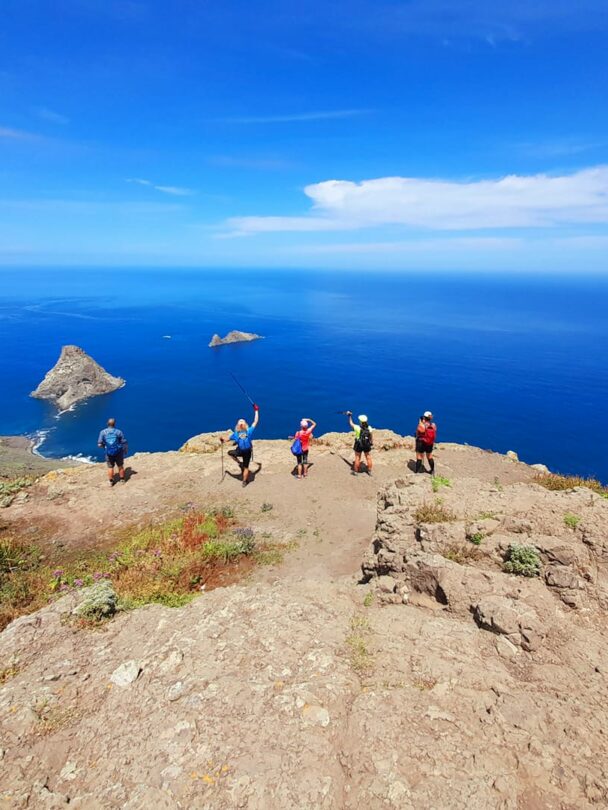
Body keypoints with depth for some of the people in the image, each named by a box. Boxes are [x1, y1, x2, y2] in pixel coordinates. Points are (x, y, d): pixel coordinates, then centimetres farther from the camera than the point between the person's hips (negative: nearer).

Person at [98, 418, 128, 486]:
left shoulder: (103, 432, -6)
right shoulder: (119, 432, -9)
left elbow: (99, 444, -7)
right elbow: (124, 443, -7)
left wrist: (104, 445, 15)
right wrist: (125, 451, 11)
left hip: (109, 453, 1)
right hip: (118, 452, -1)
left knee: (110, 468, 14)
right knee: (120, 466, 15)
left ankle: (111, 482, 22)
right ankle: (122, 480, 26)